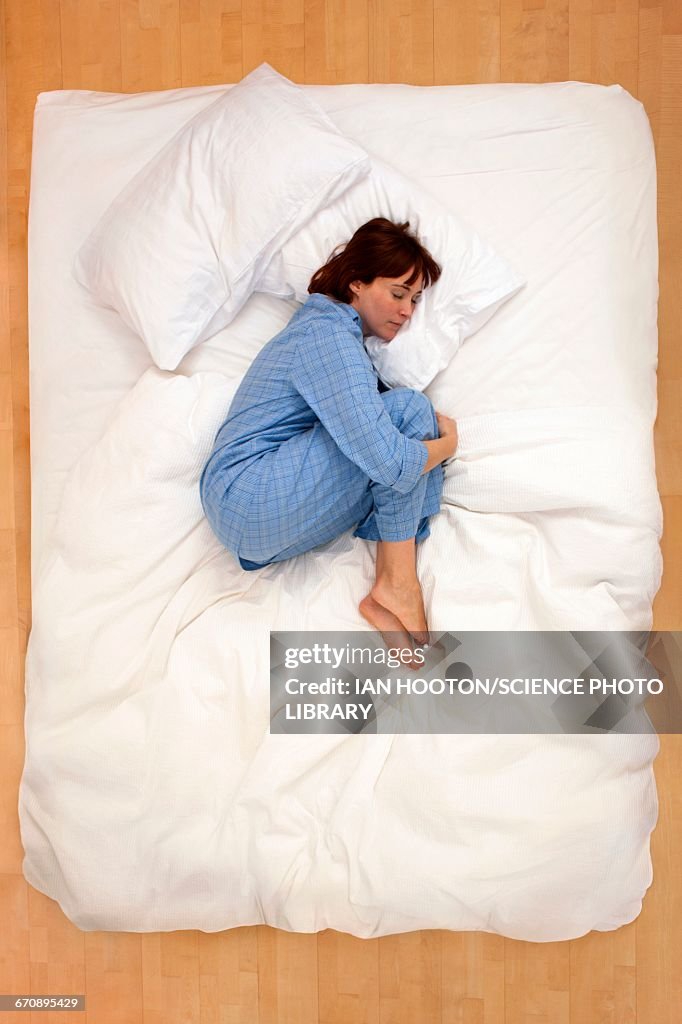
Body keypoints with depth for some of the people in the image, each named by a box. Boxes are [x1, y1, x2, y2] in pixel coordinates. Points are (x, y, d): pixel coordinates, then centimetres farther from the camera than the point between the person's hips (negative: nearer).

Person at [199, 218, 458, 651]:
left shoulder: (330, 325, 18)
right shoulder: (328, 334, -15)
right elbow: (388, 460, -24)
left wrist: (433, 424, 2)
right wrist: (446, 442, -4)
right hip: (251, 499, -10)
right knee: (410, 408, -15)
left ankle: (391, 596, -13)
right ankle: (397, 586, -13)